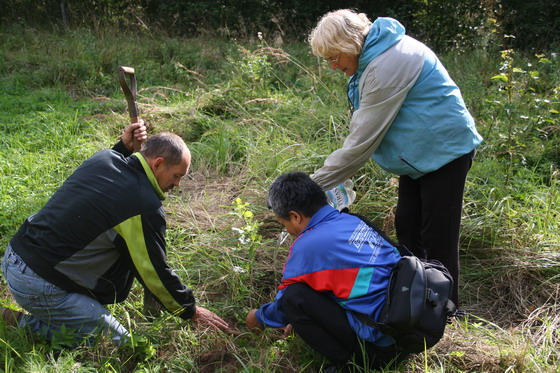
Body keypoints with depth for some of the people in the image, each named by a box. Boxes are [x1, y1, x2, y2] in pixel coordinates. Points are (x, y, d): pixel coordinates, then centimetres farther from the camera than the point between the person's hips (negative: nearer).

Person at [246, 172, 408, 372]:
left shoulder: (308, 246, -15)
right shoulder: (349, 220, 8)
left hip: (385, 346, -8)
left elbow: (285, 302, 2)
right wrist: (299, 319, 35)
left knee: (294, 298, -9)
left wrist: (259, 318, 24)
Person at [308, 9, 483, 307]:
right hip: (419, 153, 10)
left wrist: (316, 183, -19)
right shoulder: (374, 54, 4)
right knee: (406, 226, 14)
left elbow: (363, 138, -26)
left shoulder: (386, 65, -27)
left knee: (437, 237, -3)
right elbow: (364, 127, 12)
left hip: (444, 151, -10)